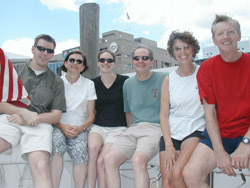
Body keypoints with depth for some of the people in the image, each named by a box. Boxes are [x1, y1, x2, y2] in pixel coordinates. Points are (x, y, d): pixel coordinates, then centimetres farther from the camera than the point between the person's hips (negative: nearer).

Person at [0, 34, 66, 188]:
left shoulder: (56, 81, 20)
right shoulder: (15, 71, 20)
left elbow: (56, 116, 13)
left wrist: (31, 119, -4)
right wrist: (24, 112, -7)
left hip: (40, 125, 0)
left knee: (41, 166, -30)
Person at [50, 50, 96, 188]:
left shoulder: (89, 84, 13)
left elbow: (91, 115, 10)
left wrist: (81, 128, -10)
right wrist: (63, 126, -12)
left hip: (80, 128, 1)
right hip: (58, 126, 0)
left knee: (79, 150, -32)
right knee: (57, 142, -34)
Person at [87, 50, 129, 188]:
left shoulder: (124, 81, 1)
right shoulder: (93, 83, 10)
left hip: (118, 128, -2)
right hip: (98, 126, 2)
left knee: (101, 161, -23)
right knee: (93, 147, -30)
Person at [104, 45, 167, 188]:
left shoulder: (163, 79, 3)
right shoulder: (128, 83, 18)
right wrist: (132, 132, 14)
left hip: (155, 127, -5)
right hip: (134, 128, 5)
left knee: (138, 160, -33)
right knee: (109, 159, -18)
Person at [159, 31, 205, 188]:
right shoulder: (169, 80, 9)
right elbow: (163, 115, 6)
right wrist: (168, 145, -6)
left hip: (195, 131, -3)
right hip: (171, 134, 3)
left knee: (177, 174, -25)